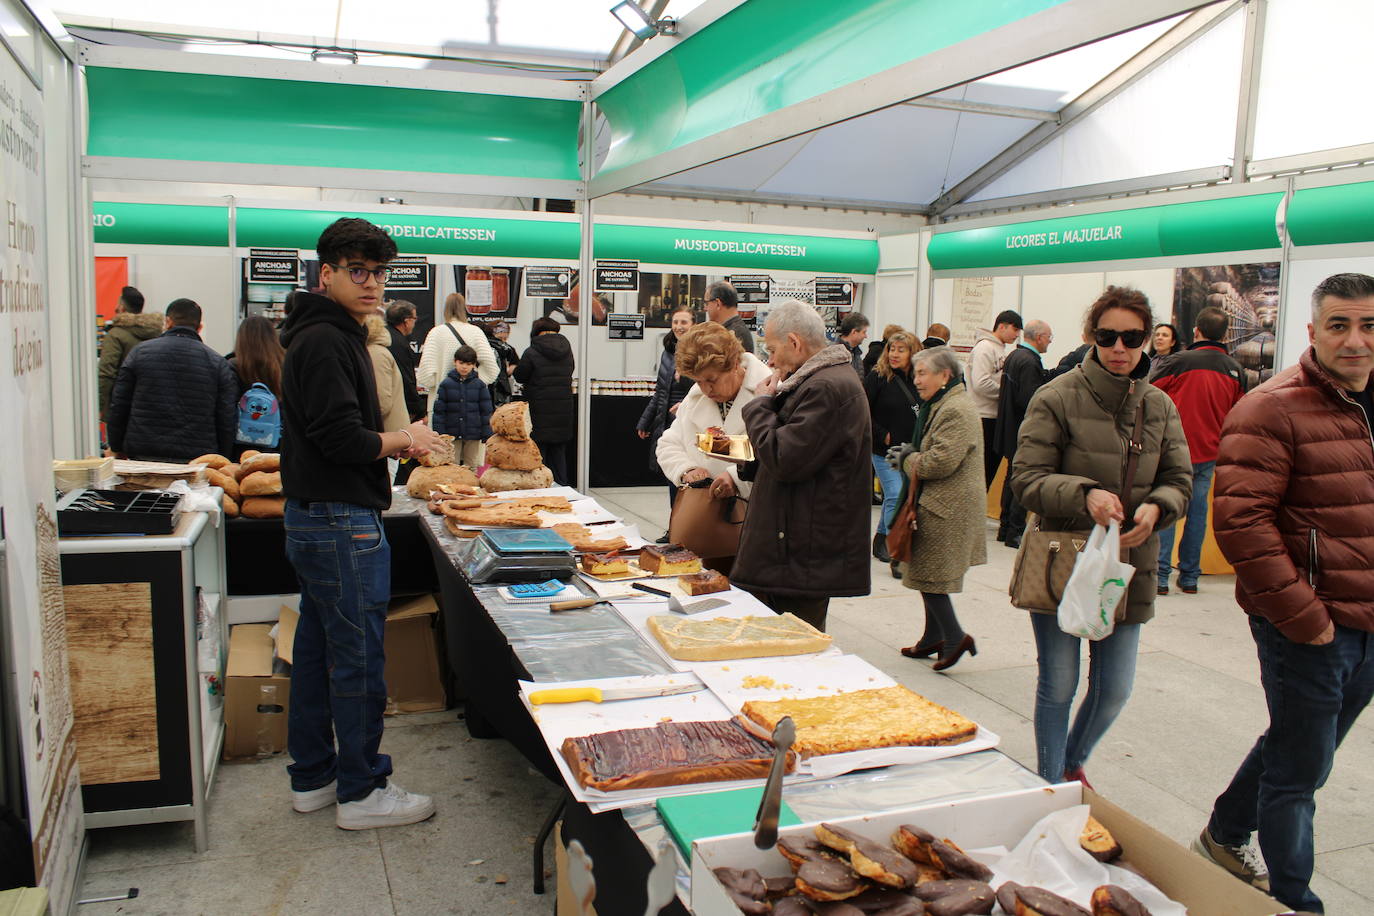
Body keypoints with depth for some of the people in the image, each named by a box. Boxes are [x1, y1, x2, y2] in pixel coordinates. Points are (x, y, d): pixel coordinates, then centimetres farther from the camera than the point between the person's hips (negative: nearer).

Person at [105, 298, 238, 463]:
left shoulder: (139, 352, 7)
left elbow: (118, 406, 9)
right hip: (198, 459, -1)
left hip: (144, 455, 1)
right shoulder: (218, 363, 4)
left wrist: (117, 448, 19)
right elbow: (228, 420, 2)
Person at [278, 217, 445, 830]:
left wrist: (397, 441, 5)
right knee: (358, 660, -1)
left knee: (317, 650, 17)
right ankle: (361, 792, 11)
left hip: (314, 519, 11)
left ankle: (312, 778, 29)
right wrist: (403, 441, -7)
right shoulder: (325, 341, -16)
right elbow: (344, 438, -23)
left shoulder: (331, 336, 17)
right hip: (343, 525, -11)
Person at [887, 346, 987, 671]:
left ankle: (955, 637, 4)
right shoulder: (941, 405, 16)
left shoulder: (957, 410, -18)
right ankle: (933, 638, 25)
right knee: (928, 573, 15)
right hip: (935, 504, 11)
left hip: (945, 509, -11)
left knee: (928, 574, -5)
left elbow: (941, 461, -25)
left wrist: (907, 459, -9)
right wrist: (910, 453, 7)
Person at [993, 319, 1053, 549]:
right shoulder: (1029, 362, -19)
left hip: (1011, 431, 10)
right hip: (1025, 433, -10)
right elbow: (1029, 400, -26)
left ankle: (1005, 528, 24)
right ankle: (1015, 532, 0)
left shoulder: (1014, 356, 12)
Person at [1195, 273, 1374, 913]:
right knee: (1298, 772, 5)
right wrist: (1302, 617, -19)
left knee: (1300, 749, 22)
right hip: (1309, 627, -8)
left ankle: (1225, 836, 44)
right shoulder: (1273, 410, -15)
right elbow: (1240, 523, -21)